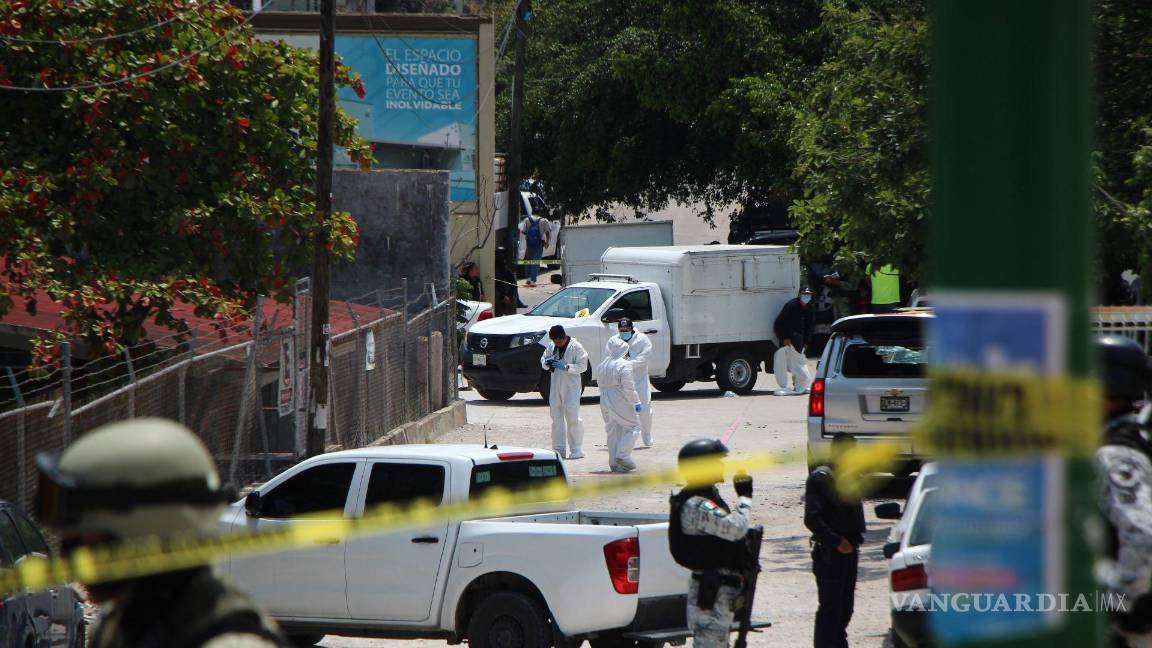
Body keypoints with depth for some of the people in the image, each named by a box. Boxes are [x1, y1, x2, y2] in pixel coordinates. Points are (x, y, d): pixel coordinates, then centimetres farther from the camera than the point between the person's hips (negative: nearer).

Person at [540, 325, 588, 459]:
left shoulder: (576, 347, -9)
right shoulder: (551, 346, 9)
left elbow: (582, 366, -12)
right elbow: (543, 359, 18)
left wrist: (566, 367, -22)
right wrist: (547, 362, -6)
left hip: (571, 386, -6)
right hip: (556, 386, 6)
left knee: (572, 417, -9)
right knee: (556, 416, 8)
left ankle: (577, 449, -5)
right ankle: (558, 449, 15)